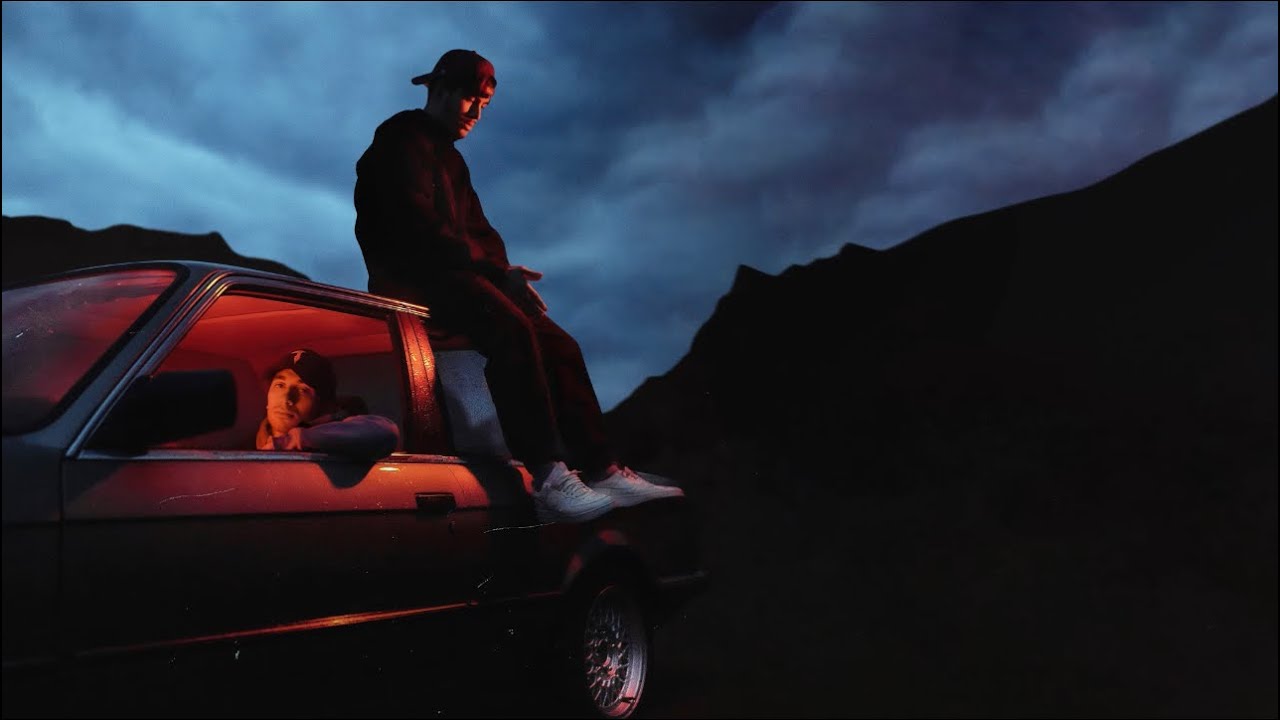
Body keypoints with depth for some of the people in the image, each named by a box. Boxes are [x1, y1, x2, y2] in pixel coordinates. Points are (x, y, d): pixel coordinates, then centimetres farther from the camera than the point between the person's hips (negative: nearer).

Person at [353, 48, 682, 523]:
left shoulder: (449, 160, 27)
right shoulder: (402, 140, -2)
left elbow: (479, 233, 21)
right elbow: (418, 227, -16)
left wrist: (504, 273, -1)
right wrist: (497, 270, -21)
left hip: (451, 277, 9)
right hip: (410, 279, -9)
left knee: (558, 344, -4)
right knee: (511, 330, -33)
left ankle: (601, 471, -6)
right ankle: (548, 478, -38)